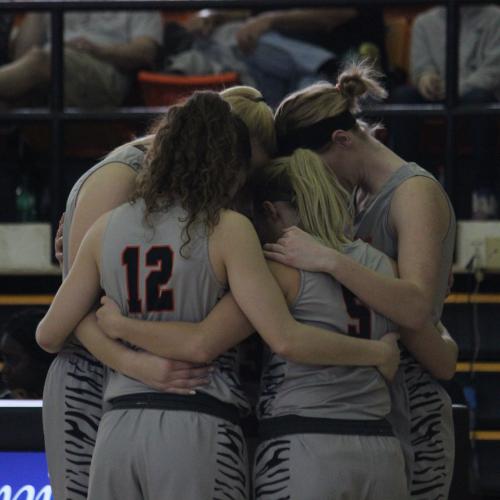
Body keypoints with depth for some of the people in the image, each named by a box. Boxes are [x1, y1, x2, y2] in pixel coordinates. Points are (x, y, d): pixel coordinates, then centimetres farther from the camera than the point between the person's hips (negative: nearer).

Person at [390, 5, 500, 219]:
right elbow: (419, 65, 9)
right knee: (402, 95, -27)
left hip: (476, 92, -3)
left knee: (478, 97, -38)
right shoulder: (424, 21, 18)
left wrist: (458, 89, -21)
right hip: (436, 97, 3)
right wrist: (425, 78, -18)